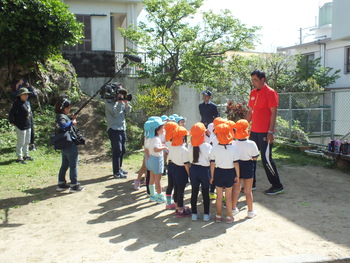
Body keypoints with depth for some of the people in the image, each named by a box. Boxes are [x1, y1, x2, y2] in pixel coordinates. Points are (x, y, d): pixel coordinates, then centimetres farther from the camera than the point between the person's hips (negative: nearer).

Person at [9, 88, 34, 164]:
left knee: (27, 142, 19)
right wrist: (12, 122, -14)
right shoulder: (17, 103, -18)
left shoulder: (27, 102, 8)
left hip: (28, 125, 9)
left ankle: (26, 155, 33)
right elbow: (11, 113, -21)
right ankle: (19, 158, 11)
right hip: (20, 126, -9)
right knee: (21, 142, 0)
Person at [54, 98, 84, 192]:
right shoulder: (61, 117, -18)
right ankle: (74, 185, 8)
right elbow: (63, 126, -37)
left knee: (64, 165, 17)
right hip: (70, 145, -10)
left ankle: (61, 184, 24)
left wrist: (71, 119, 10)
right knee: (73, 166, 0)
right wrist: (72, 122, -24)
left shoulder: (60, 116, 11)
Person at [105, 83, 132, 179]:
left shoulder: (121, 101, 15)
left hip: (122, 128, 8)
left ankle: (119, 168, 26)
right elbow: (115, 113, -17)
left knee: (122, 150, 14)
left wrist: (126, 103, -4)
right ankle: (116, 172, -5)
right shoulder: (109, 101, -7)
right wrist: (119, 102, -16)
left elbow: (127, 111, 12)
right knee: (117, 150, -9)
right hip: (114, 128, -8)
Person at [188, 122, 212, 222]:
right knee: (205, 193, 9)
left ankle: (194, 214, 21)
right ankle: (206, 215, 17)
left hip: (193, 169, 3)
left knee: (194, 192, 13)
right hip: (204, 170, -3)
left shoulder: (190, 146, -8)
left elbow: (190, 159, -4)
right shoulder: (207, 146, -17)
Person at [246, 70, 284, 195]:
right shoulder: (253, 93, 13)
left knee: (266, 159, -4)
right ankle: (251, 183, 24)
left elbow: (274, 113, -13)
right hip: (254, 131, 8)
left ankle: (277, 186, 9)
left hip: (265, 132, -8)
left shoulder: (270, 93, -9)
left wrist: (270, 131, -19)